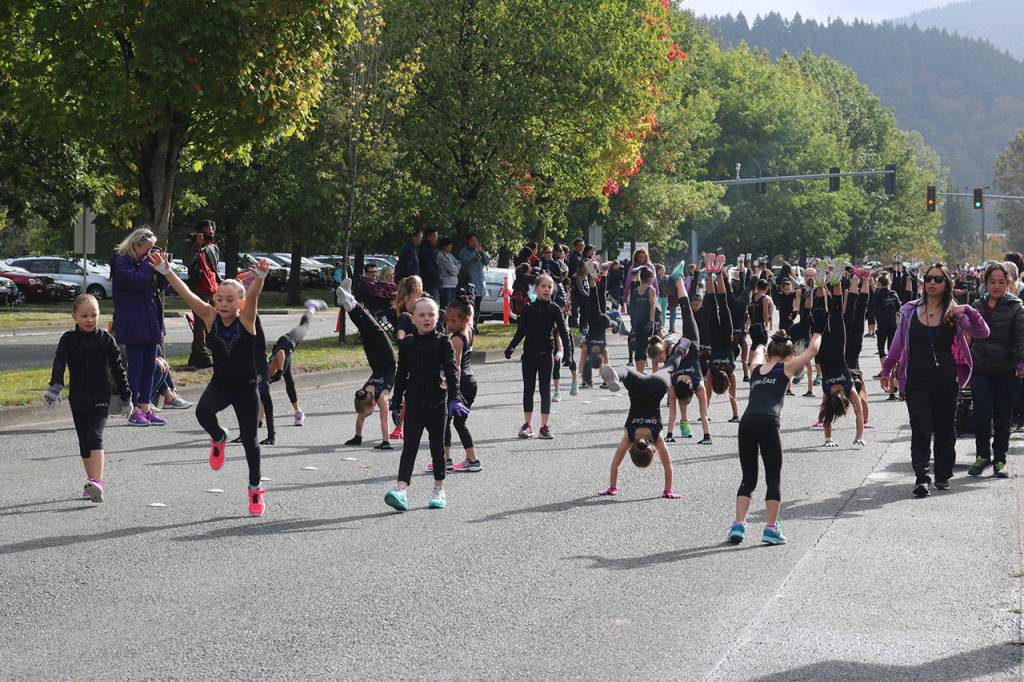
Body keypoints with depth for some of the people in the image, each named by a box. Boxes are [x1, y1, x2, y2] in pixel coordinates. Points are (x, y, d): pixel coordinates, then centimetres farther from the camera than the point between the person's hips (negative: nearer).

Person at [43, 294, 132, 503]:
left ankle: (96, 483, -29)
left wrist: (126, 397, 6)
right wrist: (54, 387, -32)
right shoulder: (68, 340, 0)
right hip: (77, 398, 3)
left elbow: (118, 369, 4)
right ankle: (92, 481, 21)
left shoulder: (106, 339, -1)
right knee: (84, 442, 10)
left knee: (95, 437, -18)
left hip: (100, 398, -3)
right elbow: (59, 364, -14)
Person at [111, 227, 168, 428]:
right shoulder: (121, 261, -6)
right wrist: (148, 265, -12)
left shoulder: (145, 261, 16)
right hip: (132, 323, -7)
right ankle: (134, 410, 0)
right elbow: (134, 280, -21)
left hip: (150, 322, 7)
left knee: (149, 366, 8)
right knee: (136, 365, -5)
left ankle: (146, 408, 14)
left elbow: (162, 285, 16)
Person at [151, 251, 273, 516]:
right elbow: (186, 293, -16)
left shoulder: (247, 318, -13)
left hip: (246, 388, -1)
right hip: (219, 385, 2)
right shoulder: (210, 317, -7)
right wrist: (166, 271, -27)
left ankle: (255, 490, 25)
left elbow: (253, 295, -32)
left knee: (250, 440, 5)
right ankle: (218, 439, 6)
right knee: (203, 411, -29)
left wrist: (260, 276, -51)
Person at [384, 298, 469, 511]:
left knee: (437, 447, 10)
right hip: (414, 403, 1)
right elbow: (401, 374, 10)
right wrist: (396, 403, 10)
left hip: (437, 404, -1)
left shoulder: (443, 342, -5)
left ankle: (439, 490, 22)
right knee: (409, 446, -7)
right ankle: (401, 490, -16)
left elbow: (451, 372, -12)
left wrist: (454, 399, -24)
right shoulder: (407, 344, 2)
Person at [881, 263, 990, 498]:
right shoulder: (910, 311, 5)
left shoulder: (954, 314, 1)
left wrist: (968, 311, -21)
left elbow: (983, 333, -8)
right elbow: (899, 343, 16)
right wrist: (887, 369, 19)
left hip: (946, 381, 1)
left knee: (945, 429, 10)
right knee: (921, 430, -10)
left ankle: (943, 475, 24)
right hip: (917, 381, 0)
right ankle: (921, 478, -15)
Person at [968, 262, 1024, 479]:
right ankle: (983, 455, 10)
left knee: (1003, 418, 5)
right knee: (982, 414, -9)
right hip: (981, 371, 2)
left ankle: (1000, 459, 18)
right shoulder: (977, 306, 9)